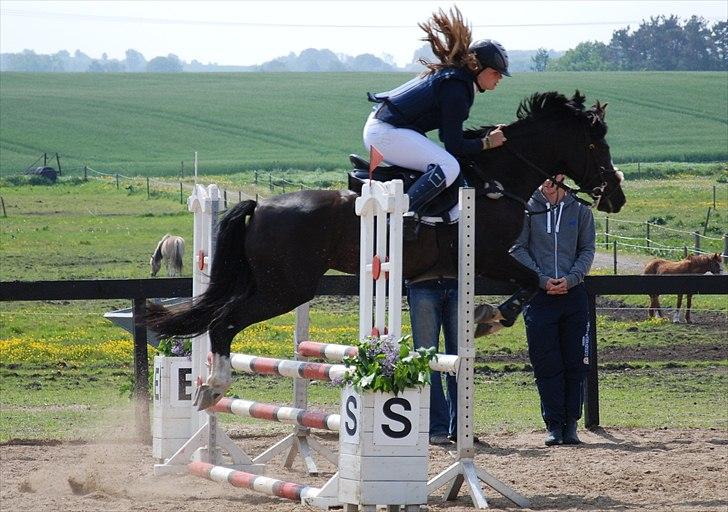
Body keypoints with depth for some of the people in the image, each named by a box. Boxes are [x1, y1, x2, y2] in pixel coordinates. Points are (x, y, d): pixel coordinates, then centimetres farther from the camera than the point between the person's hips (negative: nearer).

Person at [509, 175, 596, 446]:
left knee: (575, 361, 1)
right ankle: (553, 424, 4)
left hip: (573, 293, 1)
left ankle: (571, 424, 8)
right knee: (546, 364, -1)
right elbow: (518, 249, -1)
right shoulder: (526, 208, 2)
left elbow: (587, 250, 7)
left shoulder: (579, 209, 7)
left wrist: (570, 279, -10)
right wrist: (542, 279, -12)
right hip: (538, 295, -1)